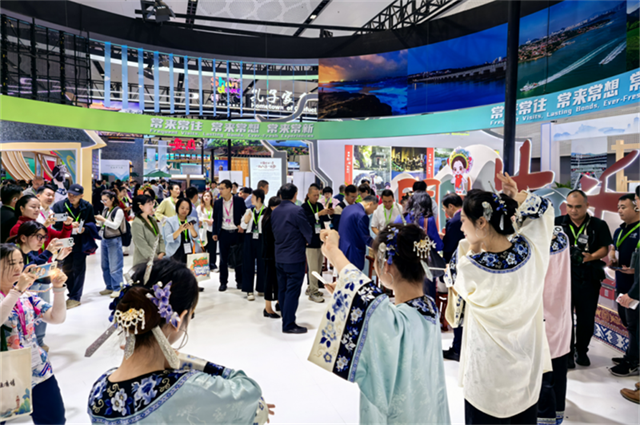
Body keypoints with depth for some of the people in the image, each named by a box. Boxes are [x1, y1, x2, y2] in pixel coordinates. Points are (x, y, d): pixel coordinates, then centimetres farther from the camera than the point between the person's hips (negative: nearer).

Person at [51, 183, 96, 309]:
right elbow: (55, 224, -11)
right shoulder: (59, 206, -6)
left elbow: (92, 222, 2)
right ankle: (72, 293, 27)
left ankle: (75, 297, 9)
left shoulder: (88, 207, -4)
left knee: (79, 269, 2)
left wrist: (84, 228, -18)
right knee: (67, 269, 12)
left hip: (80, 243, -1)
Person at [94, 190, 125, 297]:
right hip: (104, 240, 8)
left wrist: (103, 220, -20)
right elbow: (102, 224, 18)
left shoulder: (118, 211, -9)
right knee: (105, 266, 12)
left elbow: (115, 226, -15)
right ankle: (109, 287, 22)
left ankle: (118, 288, 0)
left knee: (114, 267, -6)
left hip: (114, 240, -7)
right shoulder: (105, 210, 12)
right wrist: (98, 220, 0)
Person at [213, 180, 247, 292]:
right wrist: (215, 233, 3)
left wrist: (242, 227, -9)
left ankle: (239, 281, 20)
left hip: (236, 232, -2)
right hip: (224, 233, 2)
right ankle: (223, 282, 16)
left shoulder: (239, 200, -2)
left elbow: (245, 215, 3)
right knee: (223, 259, 6)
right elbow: (215, 219, 9)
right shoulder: (217, 203, 5)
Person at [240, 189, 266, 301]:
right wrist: (246, 220, -9)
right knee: (248, 264, 3)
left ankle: (261, 288, 21)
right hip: (249, 239, 4)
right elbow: (243, 226, 7)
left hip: (261, 240, -4)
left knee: (262, 264, 4)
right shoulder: (249, 211, 8)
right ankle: (249, 290, 9)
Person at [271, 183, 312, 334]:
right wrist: (306, 242, 11)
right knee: (292, 291, -2)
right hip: (295, 257, -7)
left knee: (282, 290, 14)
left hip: (279, 257, 7)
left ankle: (286, 320, 24)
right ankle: (289, 325, 2)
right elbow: (308, 231, -9)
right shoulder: (297, 210, -15)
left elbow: (275, 231, 11)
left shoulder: (275, 212, 5)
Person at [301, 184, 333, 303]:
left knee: (319, 267, 12)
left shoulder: (320, 205, 11)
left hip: (320, 239, 7)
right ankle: (313, 292, 3)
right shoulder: (304, 207, -8)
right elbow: (306, 220, -23)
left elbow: (325, 219, 7)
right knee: (313, 268, -4)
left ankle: (311, 288, 26)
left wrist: (328, 213, -13)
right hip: (311, 241, -7)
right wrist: (319, 214, -33)